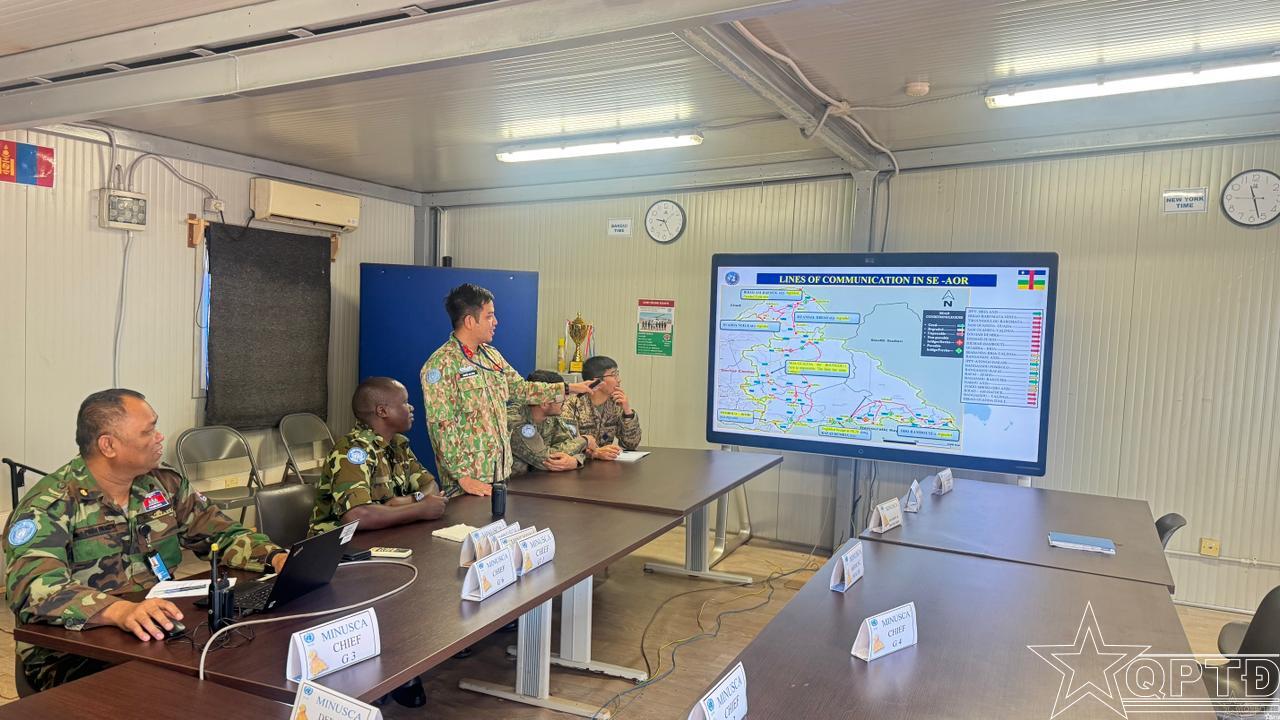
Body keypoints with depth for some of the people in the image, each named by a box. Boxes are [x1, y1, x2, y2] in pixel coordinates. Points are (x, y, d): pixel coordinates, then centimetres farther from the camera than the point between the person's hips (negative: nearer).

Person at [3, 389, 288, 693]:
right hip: (71, 655, -5)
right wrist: (121, 611, -44)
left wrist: (277, 557, -7)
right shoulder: (49, 505, -12)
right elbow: (35, 590, -27)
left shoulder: (165, 485, 6)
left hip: (159, 633, 5)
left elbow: (223, 534, 13)